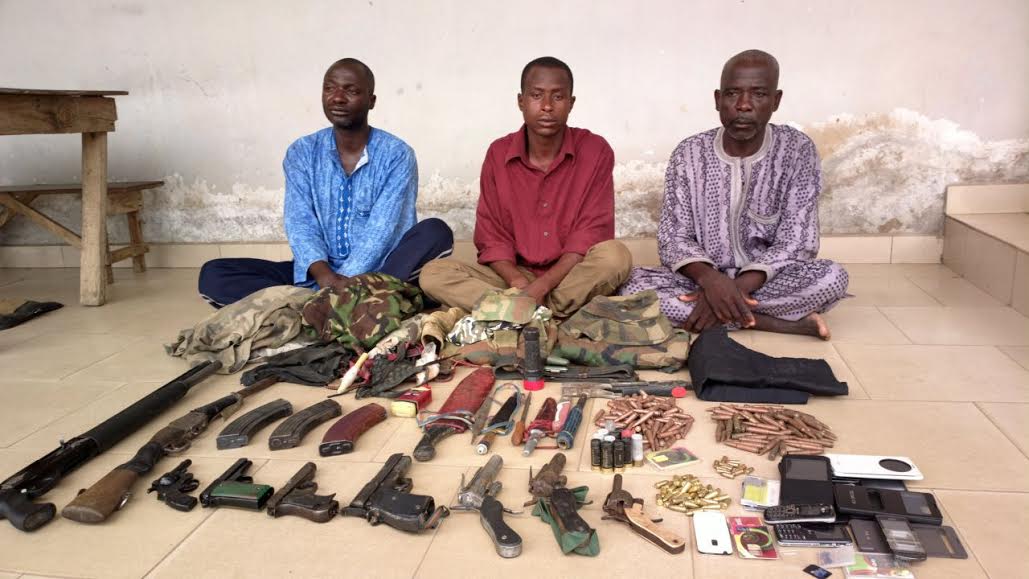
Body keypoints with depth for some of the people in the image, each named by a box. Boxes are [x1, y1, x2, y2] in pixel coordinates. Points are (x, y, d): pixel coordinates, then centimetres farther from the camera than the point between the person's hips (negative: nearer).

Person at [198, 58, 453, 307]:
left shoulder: (397, 155, -5)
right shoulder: (301, 152, 4)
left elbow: (383, 230, -16)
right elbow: (300, 223, -8)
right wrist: (323, 274, -28)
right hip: (317, 275, 3)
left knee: (435, 233, -31)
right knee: (213, 274, -15)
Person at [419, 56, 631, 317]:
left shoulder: (595, 151, -6)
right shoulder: (498, 154, 1)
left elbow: (591, 235, -12)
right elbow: (492, 238, -1)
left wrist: (541, 286, -24)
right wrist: (518, 282, -21)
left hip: (572, 277, -2)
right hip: (515, 276, 2)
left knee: (616, 256, -34)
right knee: (433, 274, -19)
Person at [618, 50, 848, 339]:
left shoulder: (797, 150, -7)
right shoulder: (689, 153, -4)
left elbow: (796, 243, -12)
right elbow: (673, 237, -7)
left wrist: (736, 289, -27)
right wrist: (711, 279, -30)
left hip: (766, 280, -2)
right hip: (703, 279, 2)